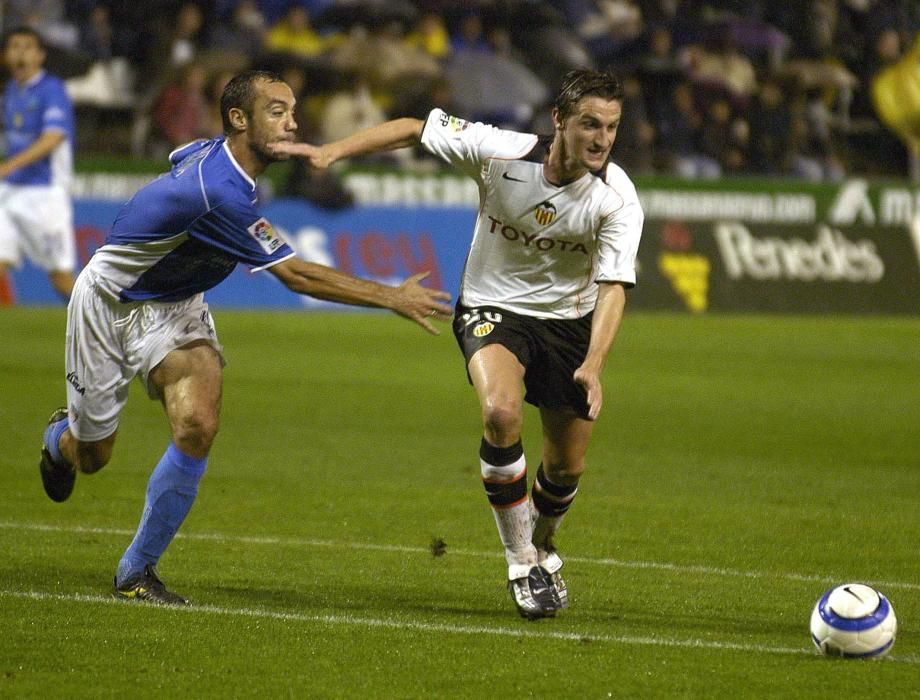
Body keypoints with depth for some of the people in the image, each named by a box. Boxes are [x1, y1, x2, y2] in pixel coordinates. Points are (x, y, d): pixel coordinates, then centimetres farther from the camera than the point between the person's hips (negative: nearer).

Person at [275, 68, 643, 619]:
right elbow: (415, 129, -9)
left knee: (567, 466, 8)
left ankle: (541, 549, 43)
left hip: (569, 321, 2)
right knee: (502, 413, -31)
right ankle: (522, 564, -16)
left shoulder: (617, 198, -21)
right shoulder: (500, 152, -23)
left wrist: (594, 364, -42)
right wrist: (331, 152, -13)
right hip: (492, 308, -2)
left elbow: (613, 286, -27)